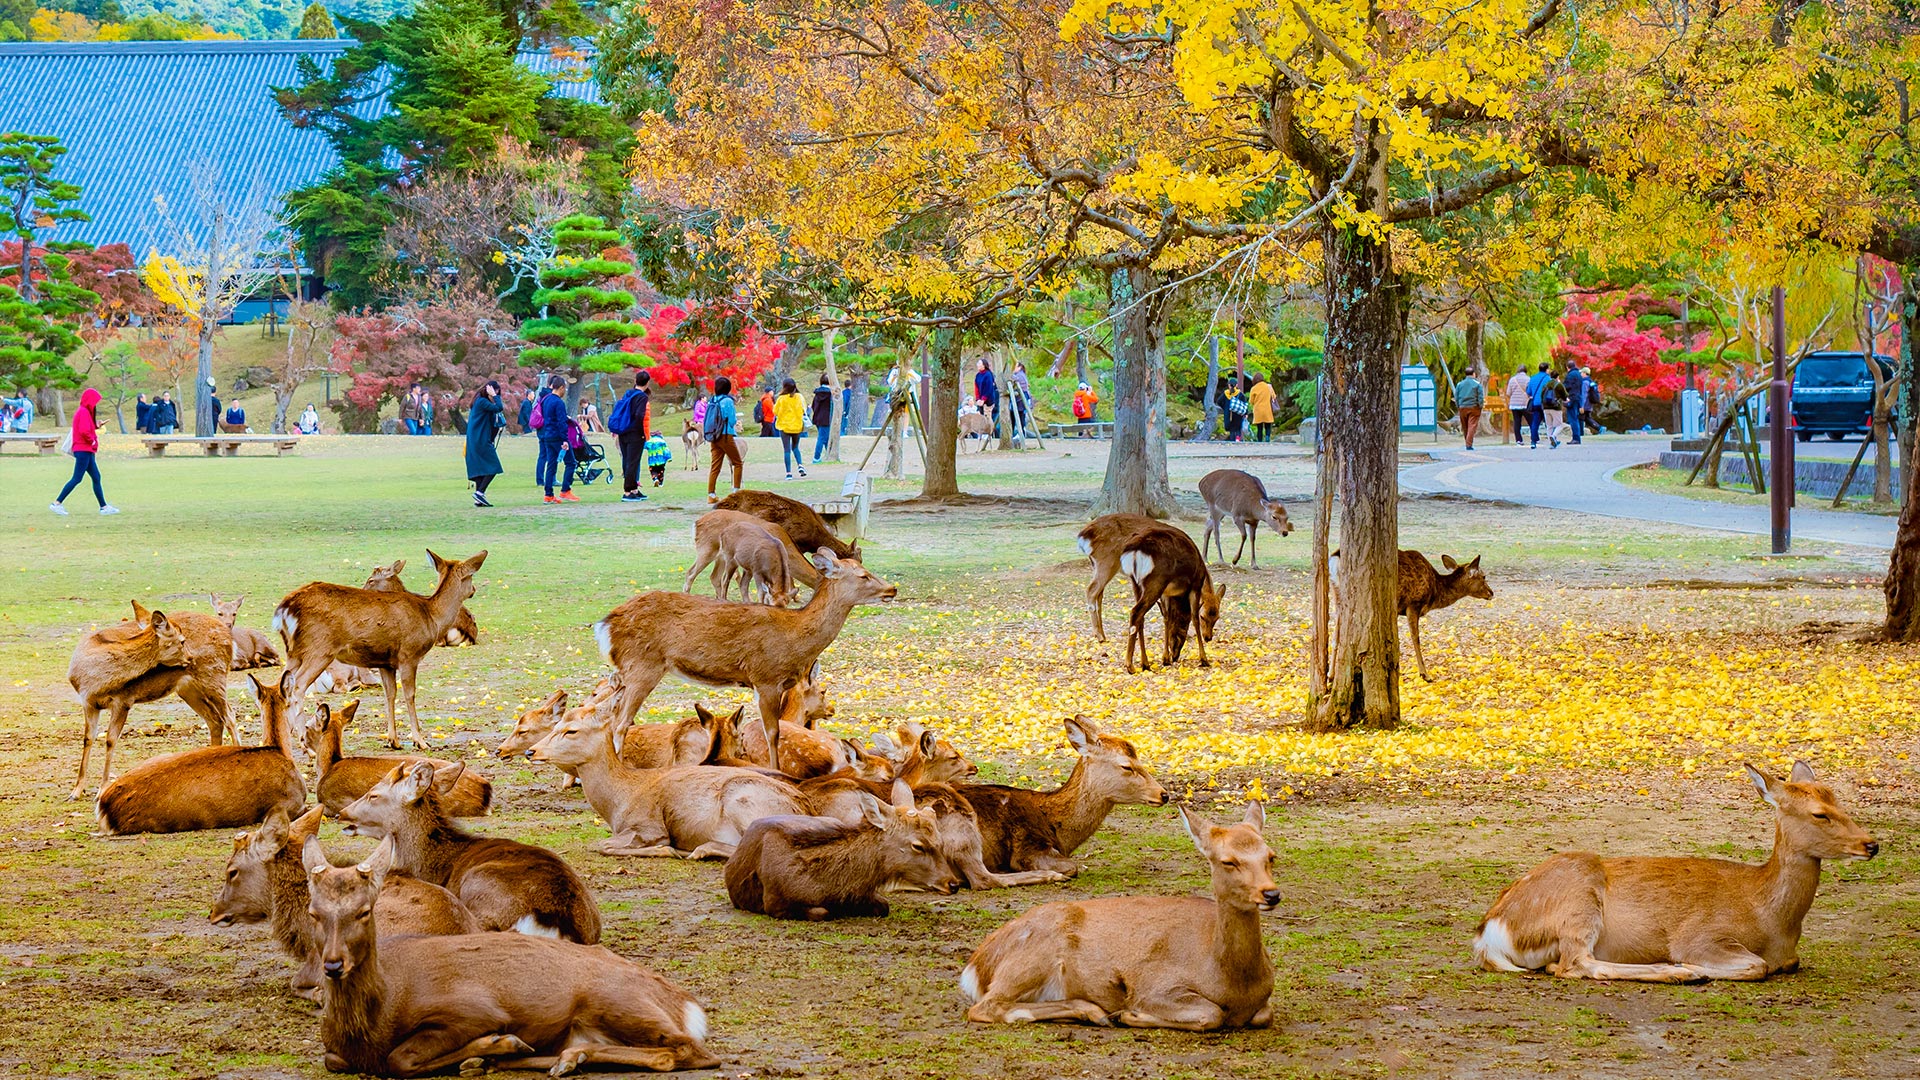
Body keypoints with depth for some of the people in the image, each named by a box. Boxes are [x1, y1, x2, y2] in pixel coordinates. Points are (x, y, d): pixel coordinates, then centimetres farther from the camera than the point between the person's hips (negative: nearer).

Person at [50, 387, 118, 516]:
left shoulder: (83, 411, 16)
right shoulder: (84, 412, -15)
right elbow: (84, 431, -26)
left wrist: (96, 426, 5)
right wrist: (92, 440, -12)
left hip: (86, 451, 11)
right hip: (84, 451, -11)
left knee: (96, 478, 11)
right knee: (77, 479, -10)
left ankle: (103, 507, 14)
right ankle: (57, 503, -10)